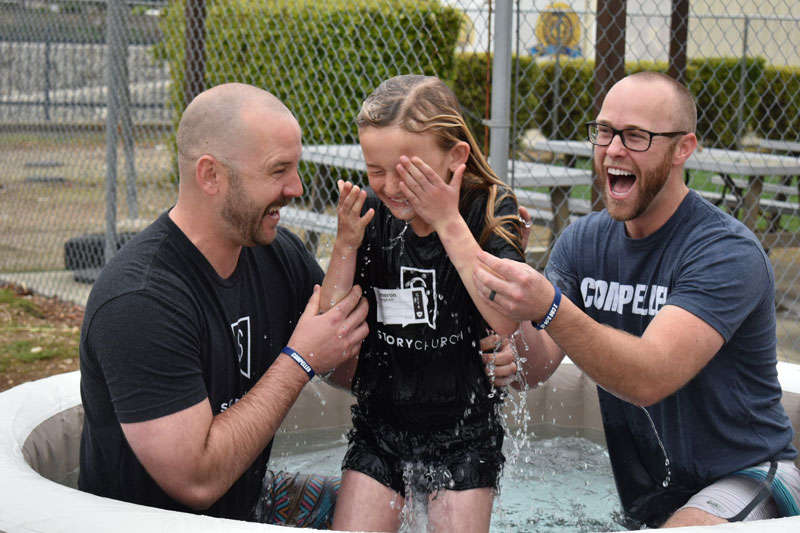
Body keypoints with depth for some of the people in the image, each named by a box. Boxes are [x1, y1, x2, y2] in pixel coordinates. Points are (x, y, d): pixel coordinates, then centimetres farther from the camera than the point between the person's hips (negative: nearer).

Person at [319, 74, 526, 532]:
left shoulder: (490, 211, -10)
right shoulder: (371, 216, -3)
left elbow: (507, 320, -26)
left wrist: (449, 223, -23)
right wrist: (345, 245, -14)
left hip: (464, 437, -3)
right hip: (379, 430, 3)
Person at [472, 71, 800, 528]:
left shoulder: (729, 253, -18)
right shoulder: (583, 241, 3)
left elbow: (649, 378, -31)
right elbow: (540, 366, -6)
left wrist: (549, 308, -45)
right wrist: (516, 344, -30)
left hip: (746, 482, -6)